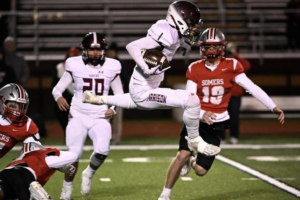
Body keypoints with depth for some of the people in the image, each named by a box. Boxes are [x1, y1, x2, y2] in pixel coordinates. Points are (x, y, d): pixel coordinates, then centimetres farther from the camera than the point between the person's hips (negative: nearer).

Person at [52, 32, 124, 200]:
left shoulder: (111, 67, 2)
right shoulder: (75, 66, -2)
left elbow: (120, 95, 10)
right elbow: (58, 88, 3)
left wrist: (114, 109, -9)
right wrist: (58, 97, -20)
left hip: (100, 118, 0)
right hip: (78, 117, 0)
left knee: (102, 150, -23)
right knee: (74, 154, -8)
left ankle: (89, 173, 9)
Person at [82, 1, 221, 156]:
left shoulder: (173, 33, 2)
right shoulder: (167, 34, -24)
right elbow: (132, 46, -28)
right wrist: (146, 69, -36)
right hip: (143, 92, -10)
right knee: (193, 101, -20)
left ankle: (98, 100, 47)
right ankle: (194, 141, 0)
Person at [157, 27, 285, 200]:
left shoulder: (231, 66, -7)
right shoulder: (195, 69, -3)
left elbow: (252, 88, -10)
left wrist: (274, 107, -19)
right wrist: (202, 114, -28)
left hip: (216, 124, 0)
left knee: (201, 171, -3)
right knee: (182, 155, -21)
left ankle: (192, 161, 36)